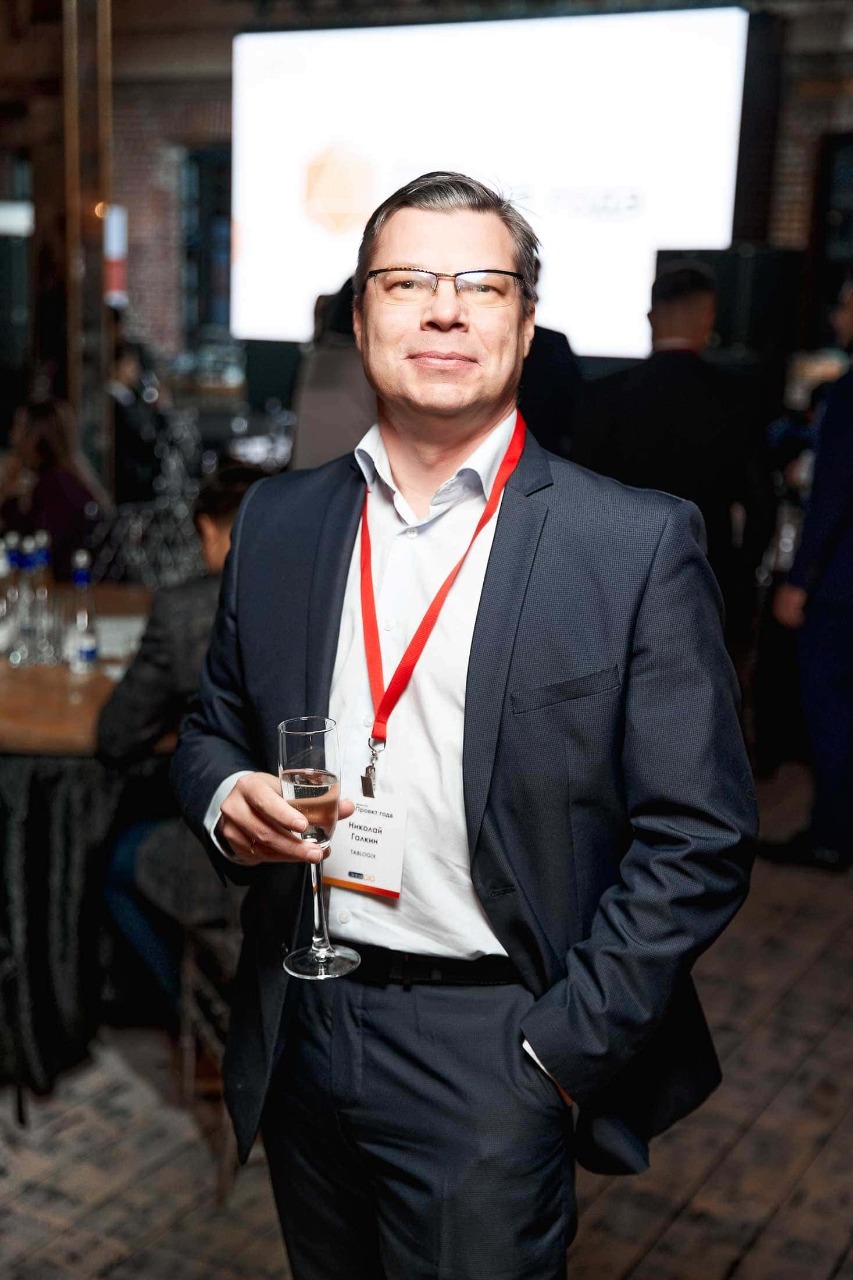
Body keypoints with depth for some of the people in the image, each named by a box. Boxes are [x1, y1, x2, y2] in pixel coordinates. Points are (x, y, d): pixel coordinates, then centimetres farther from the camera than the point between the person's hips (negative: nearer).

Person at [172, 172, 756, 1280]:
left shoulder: (638, 545, -10)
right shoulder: (278, 521, 4)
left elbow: (698, 841, -9)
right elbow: (216, 724, 14)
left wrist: (558, 1049, -12)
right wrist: (225, 799, -8)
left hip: (490, 1052, -4)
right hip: (298, 1035, 5)